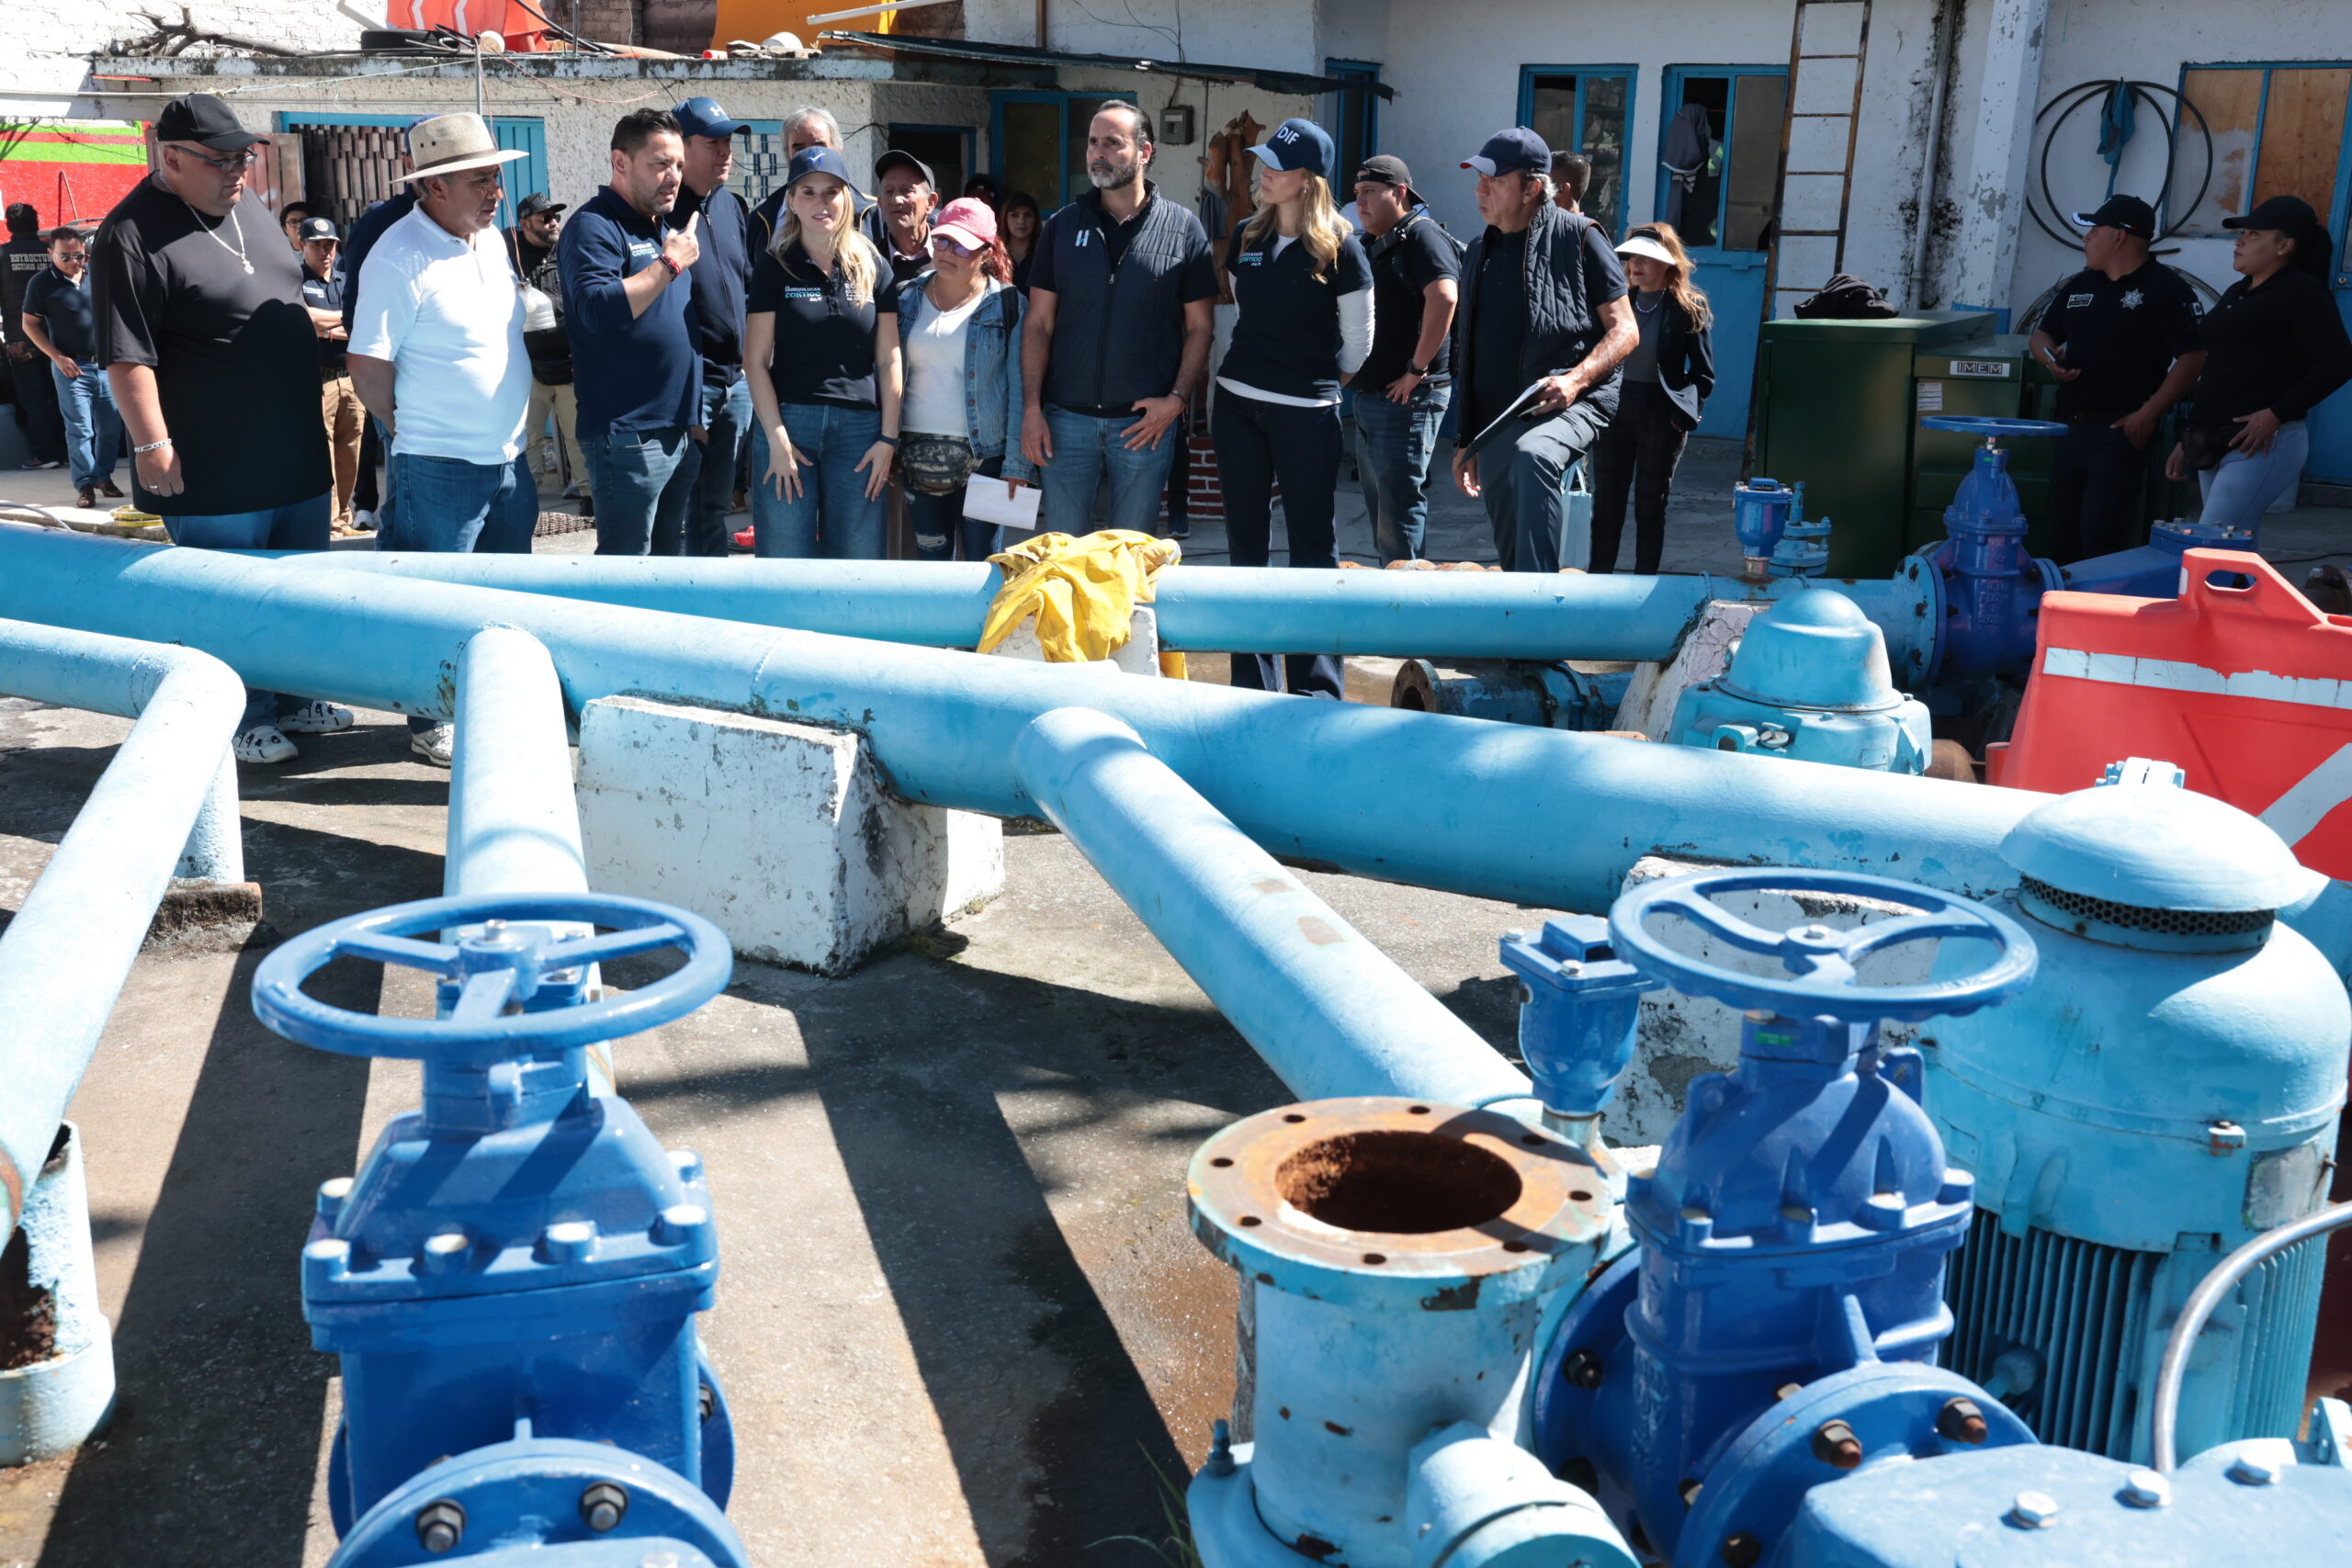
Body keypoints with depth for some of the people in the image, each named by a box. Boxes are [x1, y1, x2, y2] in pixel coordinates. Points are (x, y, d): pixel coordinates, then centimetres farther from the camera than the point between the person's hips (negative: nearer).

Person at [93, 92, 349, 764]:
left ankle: (291, 698, 33)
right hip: (214, 470, -8)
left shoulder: (248, 206, 10)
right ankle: (241, 719, 16)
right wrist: (152, 445, -21)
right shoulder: (133, 236, -16)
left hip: (297, 453, 8)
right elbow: (126, 357, -19)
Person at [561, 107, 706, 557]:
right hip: (629, 436, -9)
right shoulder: (594, 228, -9)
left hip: (678, 432, 9)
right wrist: (670, 263, -19)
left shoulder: (668, 229, 18)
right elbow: (598, 310, -27)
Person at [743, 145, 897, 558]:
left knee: (857, 561, 3)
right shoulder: (773, 267, 3)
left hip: (859, 426, 1)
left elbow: (889, 360, 6)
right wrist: (777, 438, -9)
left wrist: (889, 438, -1)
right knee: (785, 564, 1)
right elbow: (755, 360, -1)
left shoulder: (871, 266, 7)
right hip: (787, 419, -1)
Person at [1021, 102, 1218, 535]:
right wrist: (1032, 408, -3)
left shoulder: (1182, 228, 1)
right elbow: (1038, 324, 5)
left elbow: (1200, 326, 2)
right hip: (1066, 418, 2)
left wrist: (1176, 399, -10)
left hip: (1146, 421, -1)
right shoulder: (1062, 226, 6)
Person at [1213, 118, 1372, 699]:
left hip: (1306, 412, -5)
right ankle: (1252, 686, 15)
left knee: (1311, 546, 0)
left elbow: (1359, 343, 1)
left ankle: (1316, 687, 8)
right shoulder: (1247, 240, 8)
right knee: (1246, 542, 8)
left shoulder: (1338, 248, -7)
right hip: (1237, 405, 5)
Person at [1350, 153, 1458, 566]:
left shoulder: (1422, 235, -10)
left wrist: (1417, 369, -24)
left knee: (1398, 509, -9)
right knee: (1378, 510, 15)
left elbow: (1444, 298, -27)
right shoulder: (1375, 246, 19)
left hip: (1407, 397, -10)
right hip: (1369, 394, 10)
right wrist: (1352, 371, 15)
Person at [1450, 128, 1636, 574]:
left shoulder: (1578, 236, -1)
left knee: (1531, 456, -39)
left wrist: (1576, 378, -22)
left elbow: (1625, 330, -4)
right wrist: (1465, 440, 20)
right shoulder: (1480, 252, 17)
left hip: (1571, 405, -7)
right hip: (1495, 420, 7)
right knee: (1509, 550, 8)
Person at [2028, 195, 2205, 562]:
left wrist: (2149, 413, -18)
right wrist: (2050, 357, -1)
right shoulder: (2079, 285, 16)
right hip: (2070, 427, 7)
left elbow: (2192, 357, -12)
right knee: (2062, 534, 9)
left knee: (2101, 534, -13)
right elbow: (2041, 335, 23)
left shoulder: (2166, 289, -6)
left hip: (2121, 431, -7)